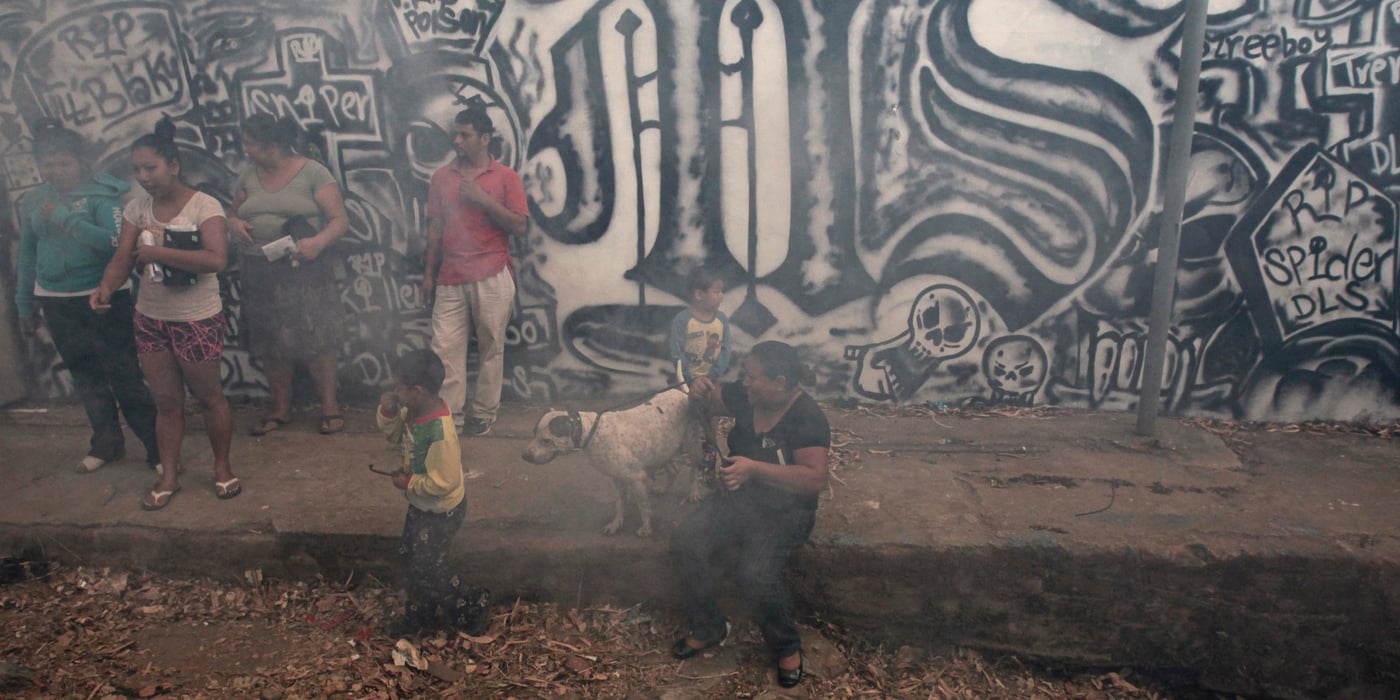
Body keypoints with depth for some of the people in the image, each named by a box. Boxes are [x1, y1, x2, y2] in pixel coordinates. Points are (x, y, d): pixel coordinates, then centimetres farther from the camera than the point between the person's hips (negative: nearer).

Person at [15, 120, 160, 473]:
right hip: (56, 302, 5)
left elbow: (115, 242, -22)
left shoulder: (101, 193, -10)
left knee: (124, 375, -3)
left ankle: (157, 447, 6)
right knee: (85, 376, 14)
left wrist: (65, 218, -24)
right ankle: (107, 443, 27)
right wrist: (24, 304, 16)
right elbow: (28, 255, 13)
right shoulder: (32, 201, 6)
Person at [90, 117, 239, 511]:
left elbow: (216, 259, -28)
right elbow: (122, 259, -4)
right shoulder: (136, 208, 2)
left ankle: (222, 467, 27)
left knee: (208, 396, 9)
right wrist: (106, 287, -24)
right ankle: (169, 476, 26)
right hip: (149, 319, 5)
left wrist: (157, 252, -25)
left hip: (197, 320, -5)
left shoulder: (204, 206, -15)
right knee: (166, 401, 14)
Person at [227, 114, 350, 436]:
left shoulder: (312, 173, -6)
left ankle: (330, 405, 9)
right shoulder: (249, 177, 9)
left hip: (304, 272, -5)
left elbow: (340, 220, -10)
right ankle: (280, 407, 23)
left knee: (315, 340, -5)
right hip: (259, 274, 5)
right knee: (270, 343, 9)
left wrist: (319, 241, -29)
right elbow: (232, 213, 21)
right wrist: (233, 224, -3)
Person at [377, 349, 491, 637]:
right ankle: (420, 615, 43)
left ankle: (473, 606, 27)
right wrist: (388, 411, -12)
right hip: (421, 504, 9)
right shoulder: (414, 411, -11)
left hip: (441, 511, -9)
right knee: (409, 556, 22)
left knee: (426, 568, 6)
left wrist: (407, 482, -19)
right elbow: (394, 433, 8)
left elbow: (442, 482, -32)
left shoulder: (440, 434, -37)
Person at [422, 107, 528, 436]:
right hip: (450, 277, 3)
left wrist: (483, 199, -14)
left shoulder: (505, 177, 1)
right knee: (445, 347, -1)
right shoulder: (442, 177, 10)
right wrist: (428, 274, 9)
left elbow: (519, 226, -5)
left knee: (490, 347, 3)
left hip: (492, 276, -3)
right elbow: (435, 227, 11)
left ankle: (484, 413, 14)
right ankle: (448, 414, 6)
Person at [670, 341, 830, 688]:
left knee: (755, 575, -30)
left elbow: (816, 478, -31)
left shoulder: (806, 418, -22)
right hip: (737, 498, 6)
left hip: (784, 511, -6)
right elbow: (712, 397, 16)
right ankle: (709, 628, 5)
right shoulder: (746, 396, -3)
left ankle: (787, 647, 0)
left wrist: (755, 468, -36)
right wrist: (701, 389, -11)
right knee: (685, 542, -16)